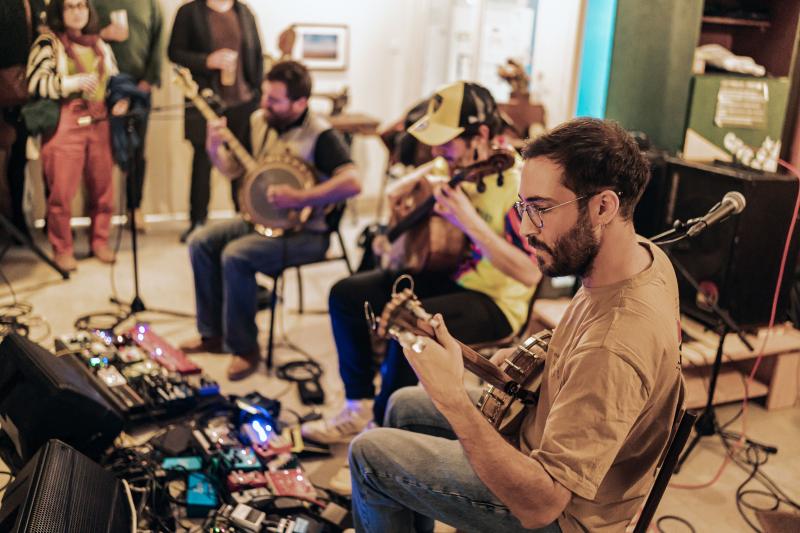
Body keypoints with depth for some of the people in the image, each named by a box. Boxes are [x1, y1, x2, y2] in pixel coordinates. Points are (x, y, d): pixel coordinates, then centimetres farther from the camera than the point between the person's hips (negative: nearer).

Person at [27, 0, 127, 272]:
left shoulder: (100, 45, 17)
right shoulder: (48, 43, 0)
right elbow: (35, 83, -10)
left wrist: (120, 99, 0)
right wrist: (73, 82, -21)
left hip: (99, 125, 5)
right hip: (64, 126, -5)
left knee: (103, 187, 7)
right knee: (61, 191, -3)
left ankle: (100, 241, 22)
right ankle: (62, 249, 10)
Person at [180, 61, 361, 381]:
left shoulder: (320, 135, -19)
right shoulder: (259, 121, 4)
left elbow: (352, 183, -31)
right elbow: (233, 170, 13)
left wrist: (299, 199, -32)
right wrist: (215, 149, -8)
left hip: (306, 232, -8)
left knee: (236, 255, -26)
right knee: (201, 242, -3)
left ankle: (245, 349, -8)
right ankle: (213, 334, 11)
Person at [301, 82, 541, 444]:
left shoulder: (516, 183, -24)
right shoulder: (455, 166, -2)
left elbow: (529, 274, -29)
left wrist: (470, 222, -35)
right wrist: (402, 190, -6)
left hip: (494, 299, -8)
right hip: (446, 274, 8)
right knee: (346, 295, -1)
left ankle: (382, 423, -5)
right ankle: (359, 406, 10)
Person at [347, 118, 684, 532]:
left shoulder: (613, 350, -41)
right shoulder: (646, 254, -12)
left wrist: (452, 399, -43)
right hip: (556, 424, 9)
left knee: (368, 454, -2)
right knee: (404, 407, 19)